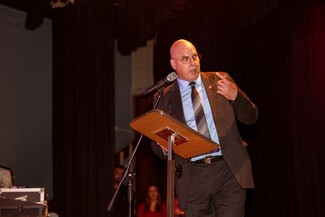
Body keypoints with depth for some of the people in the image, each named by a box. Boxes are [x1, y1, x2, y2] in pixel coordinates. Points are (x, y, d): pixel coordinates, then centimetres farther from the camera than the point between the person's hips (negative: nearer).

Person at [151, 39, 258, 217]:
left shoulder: (219, 81, 9)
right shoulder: (164, 97, 8)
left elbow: (251, 118, 9)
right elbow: (157, 143, 13)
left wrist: (235, 96, -11)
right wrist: (164, 147, -12)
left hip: (229, 171, -1)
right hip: (193, 179, 1)